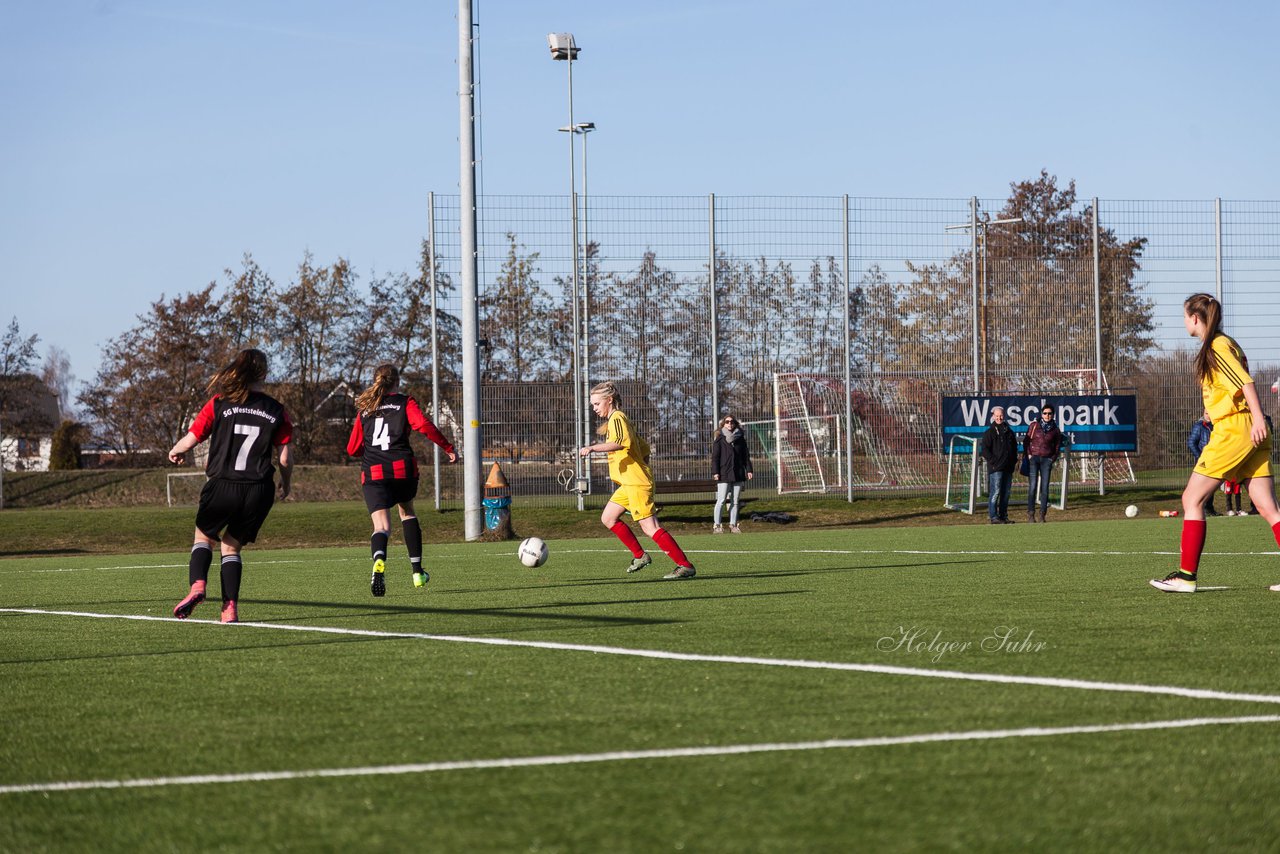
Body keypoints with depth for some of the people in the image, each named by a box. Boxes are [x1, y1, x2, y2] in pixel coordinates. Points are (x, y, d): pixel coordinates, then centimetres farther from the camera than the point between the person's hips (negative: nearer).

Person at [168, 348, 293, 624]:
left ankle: (197, 585, -8)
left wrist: (174, 452, 23)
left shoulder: (219, 403, 0)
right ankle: (230, 608, 2)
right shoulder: (276, 410, 5)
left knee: (204, 536, 19)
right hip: (259, 491, 2)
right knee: (231, 545, 16)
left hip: (222, 486, -2)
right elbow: (286, 457, 3)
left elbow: (189, 440, 1)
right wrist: (285, 486, 22)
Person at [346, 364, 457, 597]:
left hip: (372, 473, 1)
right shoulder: (405, 402, 7)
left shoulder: (364, 410, 16)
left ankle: (379, 561, -43)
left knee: (381, 525, -7)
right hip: (402, 468, -1)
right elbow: (423, 425, -11)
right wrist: (448, 448, -4)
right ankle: (417, 572, 25)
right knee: (407, 511, 26)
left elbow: (352, 449, 17)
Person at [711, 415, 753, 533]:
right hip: (724, 474, -4)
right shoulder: (719, 439, 1)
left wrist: (748, 470, 8)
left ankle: (733, 524, 12)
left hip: (738, 474, 4)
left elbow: (746, 456, 15)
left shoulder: (740, 439, 11)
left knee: (735, 501, 7)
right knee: (721, 500, -8)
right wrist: (715, 472, -10)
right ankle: (716, 525, -6)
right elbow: (715, 457, -2)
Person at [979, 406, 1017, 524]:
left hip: (1008, 468, 6)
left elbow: (1014, 447, 25)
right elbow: (984, 450, -8)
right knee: (995, 492, -10)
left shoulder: (1009, 432, 15)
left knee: (1006, 493, 8)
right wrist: (993, 461, -14)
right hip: (995, 468, -6)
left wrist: (1014, 460, 13)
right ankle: (993, 517, -8)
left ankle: (1003, 516, 14)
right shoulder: (990, 432, -3)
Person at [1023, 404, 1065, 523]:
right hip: (1034, 458, -2)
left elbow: (1057, 446, 15)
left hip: (1047, 460, 2)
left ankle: (1042, 515, 1)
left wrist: (1053, 459, 3)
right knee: (1032, 487, -8)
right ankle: (1030, 514, -5)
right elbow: (1026, 441, 5)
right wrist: (1029, 454, -5)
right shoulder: (1034, 426, 3)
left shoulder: (1055, 430, 6)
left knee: (1044, 488, -2)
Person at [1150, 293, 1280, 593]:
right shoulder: (1225, 344, 19)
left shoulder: (1216, 347, -8)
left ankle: (1186, 576, 0)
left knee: (1192, 499, -1)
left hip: (1233, 430, -9)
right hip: (1251, 434, 9)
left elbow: (1246, 381, -18)